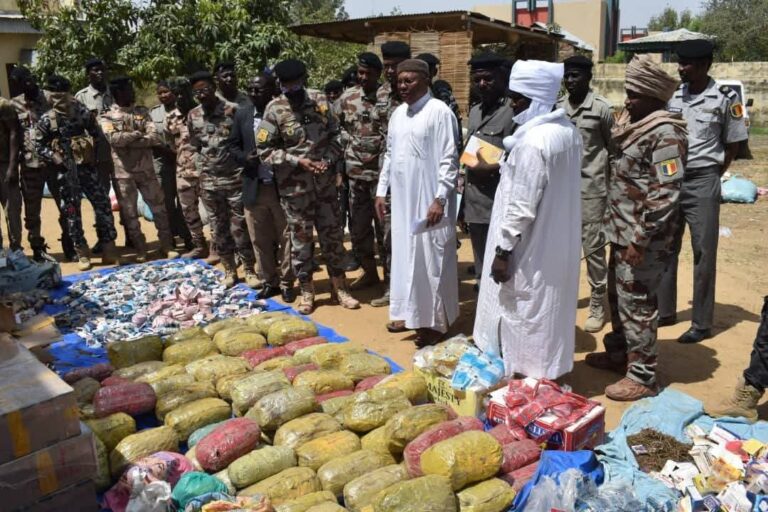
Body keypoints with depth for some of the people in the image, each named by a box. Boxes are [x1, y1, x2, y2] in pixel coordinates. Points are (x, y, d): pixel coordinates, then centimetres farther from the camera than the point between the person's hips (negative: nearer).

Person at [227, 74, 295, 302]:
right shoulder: (242, 114, 7)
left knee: (286, 238, 6)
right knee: (260, 240, 11)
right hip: (254, 187, 4)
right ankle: (268, 282, 25)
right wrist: (244, 158, -6)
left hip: (282, 186, -4)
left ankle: (287, 283, 19)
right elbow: (233, 144, 13)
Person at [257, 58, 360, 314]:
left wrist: (328, 159, -10)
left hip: (325, 182, 3)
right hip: (294, 186, -3)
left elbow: (334, 134, 7)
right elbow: (264, 150, -7)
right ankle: (306, 292, 21)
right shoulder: (274, 110, -8)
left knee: (333, 234, 9)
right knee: (300, 238, 6)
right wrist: (297, 161, -16)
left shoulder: (320, 100, 1)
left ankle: (340, 288, 23)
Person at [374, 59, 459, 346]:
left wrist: (440, 198, -18)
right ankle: (410, 312, 26)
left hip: (428, 200, -7)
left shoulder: (439, 111, -10)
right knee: (405, 256, 13)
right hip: (402, 199, 7)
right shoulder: (398, 113, 11)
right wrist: (382, 190, 14)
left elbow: (449, 159, -14)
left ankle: (435, 321, 10)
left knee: (430, 259, -1)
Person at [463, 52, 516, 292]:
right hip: (475, 206, 8)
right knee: (482, 273, 18)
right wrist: (465, 199, 16)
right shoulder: (475, 112, 15)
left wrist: (490, 168, -18)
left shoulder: (513, 112, -10)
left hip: (499, 207, -8)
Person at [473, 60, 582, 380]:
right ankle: (548, 372, 33)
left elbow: (522, 206, -23)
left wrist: (503, 250, -17)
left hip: (531, 251, -9)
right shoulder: (569, 131, 6)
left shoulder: (532, 141, -23)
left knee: (523, 315, 5)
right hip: (558, 245, 9)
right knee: (549, 310, 19)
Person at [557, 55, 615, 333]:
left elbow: (613, 148, 1)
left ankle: (598, 305, 11)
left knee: (593, 248, 0)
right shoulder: (557, 107, 7)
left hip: (591, 188, -4)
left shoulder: (601, 107, -4)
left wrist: (611, 185, -1)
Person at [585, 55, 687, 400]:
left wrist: (641, 239, -23)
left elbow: (666, 194, -23)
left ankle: (642, 376, 11)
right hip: (622, 232, 9)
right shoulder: (636, 126, 12)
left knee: (636, 304, -2)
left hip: (642, 238, -9)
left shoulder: (665, 134, -17)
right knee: (618, 296, 20)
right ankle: (619, 353, 37)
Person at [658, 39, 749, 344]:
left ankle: (702, 323, 10)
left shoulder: (724, 99, -7)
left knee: (704, 253, 2)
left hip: (702, 183, -5)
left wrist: (714, 174, -3)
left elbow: (733, 143, 1)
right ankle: (665, 311, 25)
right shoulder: (672, 96, 5)